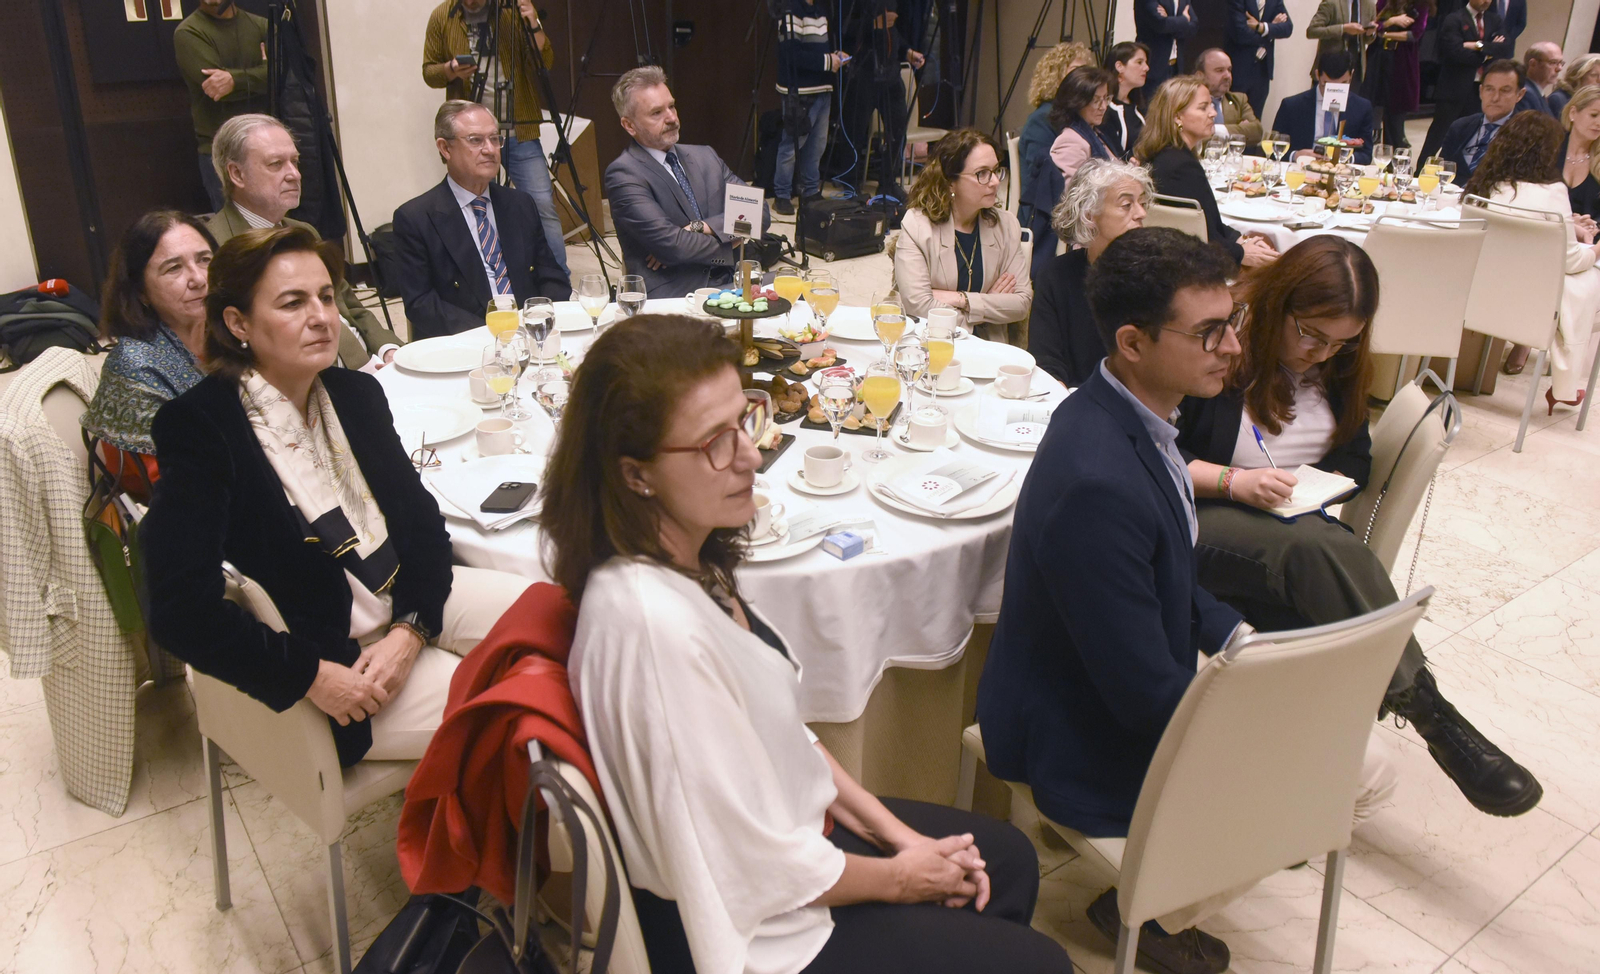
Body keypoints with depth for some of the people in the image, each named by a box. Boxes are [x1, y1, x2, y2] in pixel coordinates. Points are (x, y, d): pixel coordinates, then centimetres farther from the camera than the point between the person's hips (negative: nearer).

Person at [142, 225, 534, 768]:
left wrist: (410, 630, -12)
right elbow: (182, 612, -22)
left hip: (409, 599, 7)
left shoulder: (356, 393, 4)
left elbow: (422, 520, 5)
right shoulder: (199, 428, -16)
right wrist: (313, 678, -22)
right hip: (320, 651, -7)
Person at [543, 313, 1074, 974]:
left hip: (793, 825, 9)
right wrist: (896, 877, -9)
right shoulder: (654, 622, -35)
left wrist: (895, 831, 3)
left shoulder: (686, 562, -6)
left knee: (1009, 858, 22)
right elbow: (756, 868, -26)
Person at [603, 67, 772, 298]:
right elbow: (671, 244, -14)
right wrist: (729, 239, 1)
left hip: (729, 283, 7)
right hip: (672, 296, -6)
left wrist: (699, 228, -7)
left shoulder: (705, 156, 17)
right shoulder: (624, 174, -3)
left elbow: (759, 212, 7)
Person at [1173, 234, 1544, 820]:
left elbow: (1355, 461, 18)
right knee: (1321, 552, -37)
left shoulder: (1338, 366, 10)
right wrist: (1232, 481, -22)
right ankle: (1431, 715, -35)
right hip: (1202, 521, -5)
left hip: (1299, 526, 6)